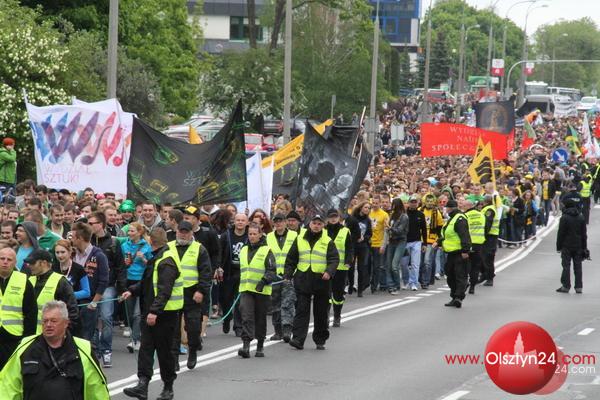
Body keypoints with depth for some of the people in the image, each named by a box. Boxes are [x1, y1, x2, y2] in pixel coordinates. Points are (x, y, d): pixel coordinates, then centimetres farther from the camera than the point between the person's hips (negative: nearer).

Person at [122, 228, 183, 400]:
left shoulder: (166, 262, -18)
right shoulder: (157, 259, 15)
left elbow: (164, 291, -25)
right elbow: (147, 283, 25)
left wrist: (154, 311, -30)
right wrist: (132, 291, 13)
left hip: (165, 314, -9)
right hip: (151, 313, 9)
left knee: (164, 350, 1)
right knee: (146, 347, 1)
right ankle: (142, 385, -4)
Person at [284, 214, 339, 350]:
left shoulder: (328, 242, 3)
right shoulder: (300, 239, 8)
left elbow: (334, 259, -4)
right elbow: (291, 259, 13)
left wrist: (329, 272, -21)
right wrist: (288, 275, 6)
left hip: (321, 280, 0)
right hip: (302, 280, 0)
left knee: (321, 313, 7)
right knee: (301, 310, -8)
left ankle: (320, 340, 18)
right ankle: (298, 339, -13)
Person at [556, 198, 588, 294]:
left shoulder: (564, 218, -11)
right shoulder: (581, 217, 5)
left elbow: (561, 233, -10)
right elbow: (584, 234, 9)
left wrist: (559, 246, -3)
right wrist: (584, 247, 14)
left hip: (567, 246, -4)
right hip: (578, 246, 4)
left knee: (566, 266, 2)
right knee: (578, 266, 8)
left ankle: (566, 286, 1)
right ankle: (579, 287, 6)